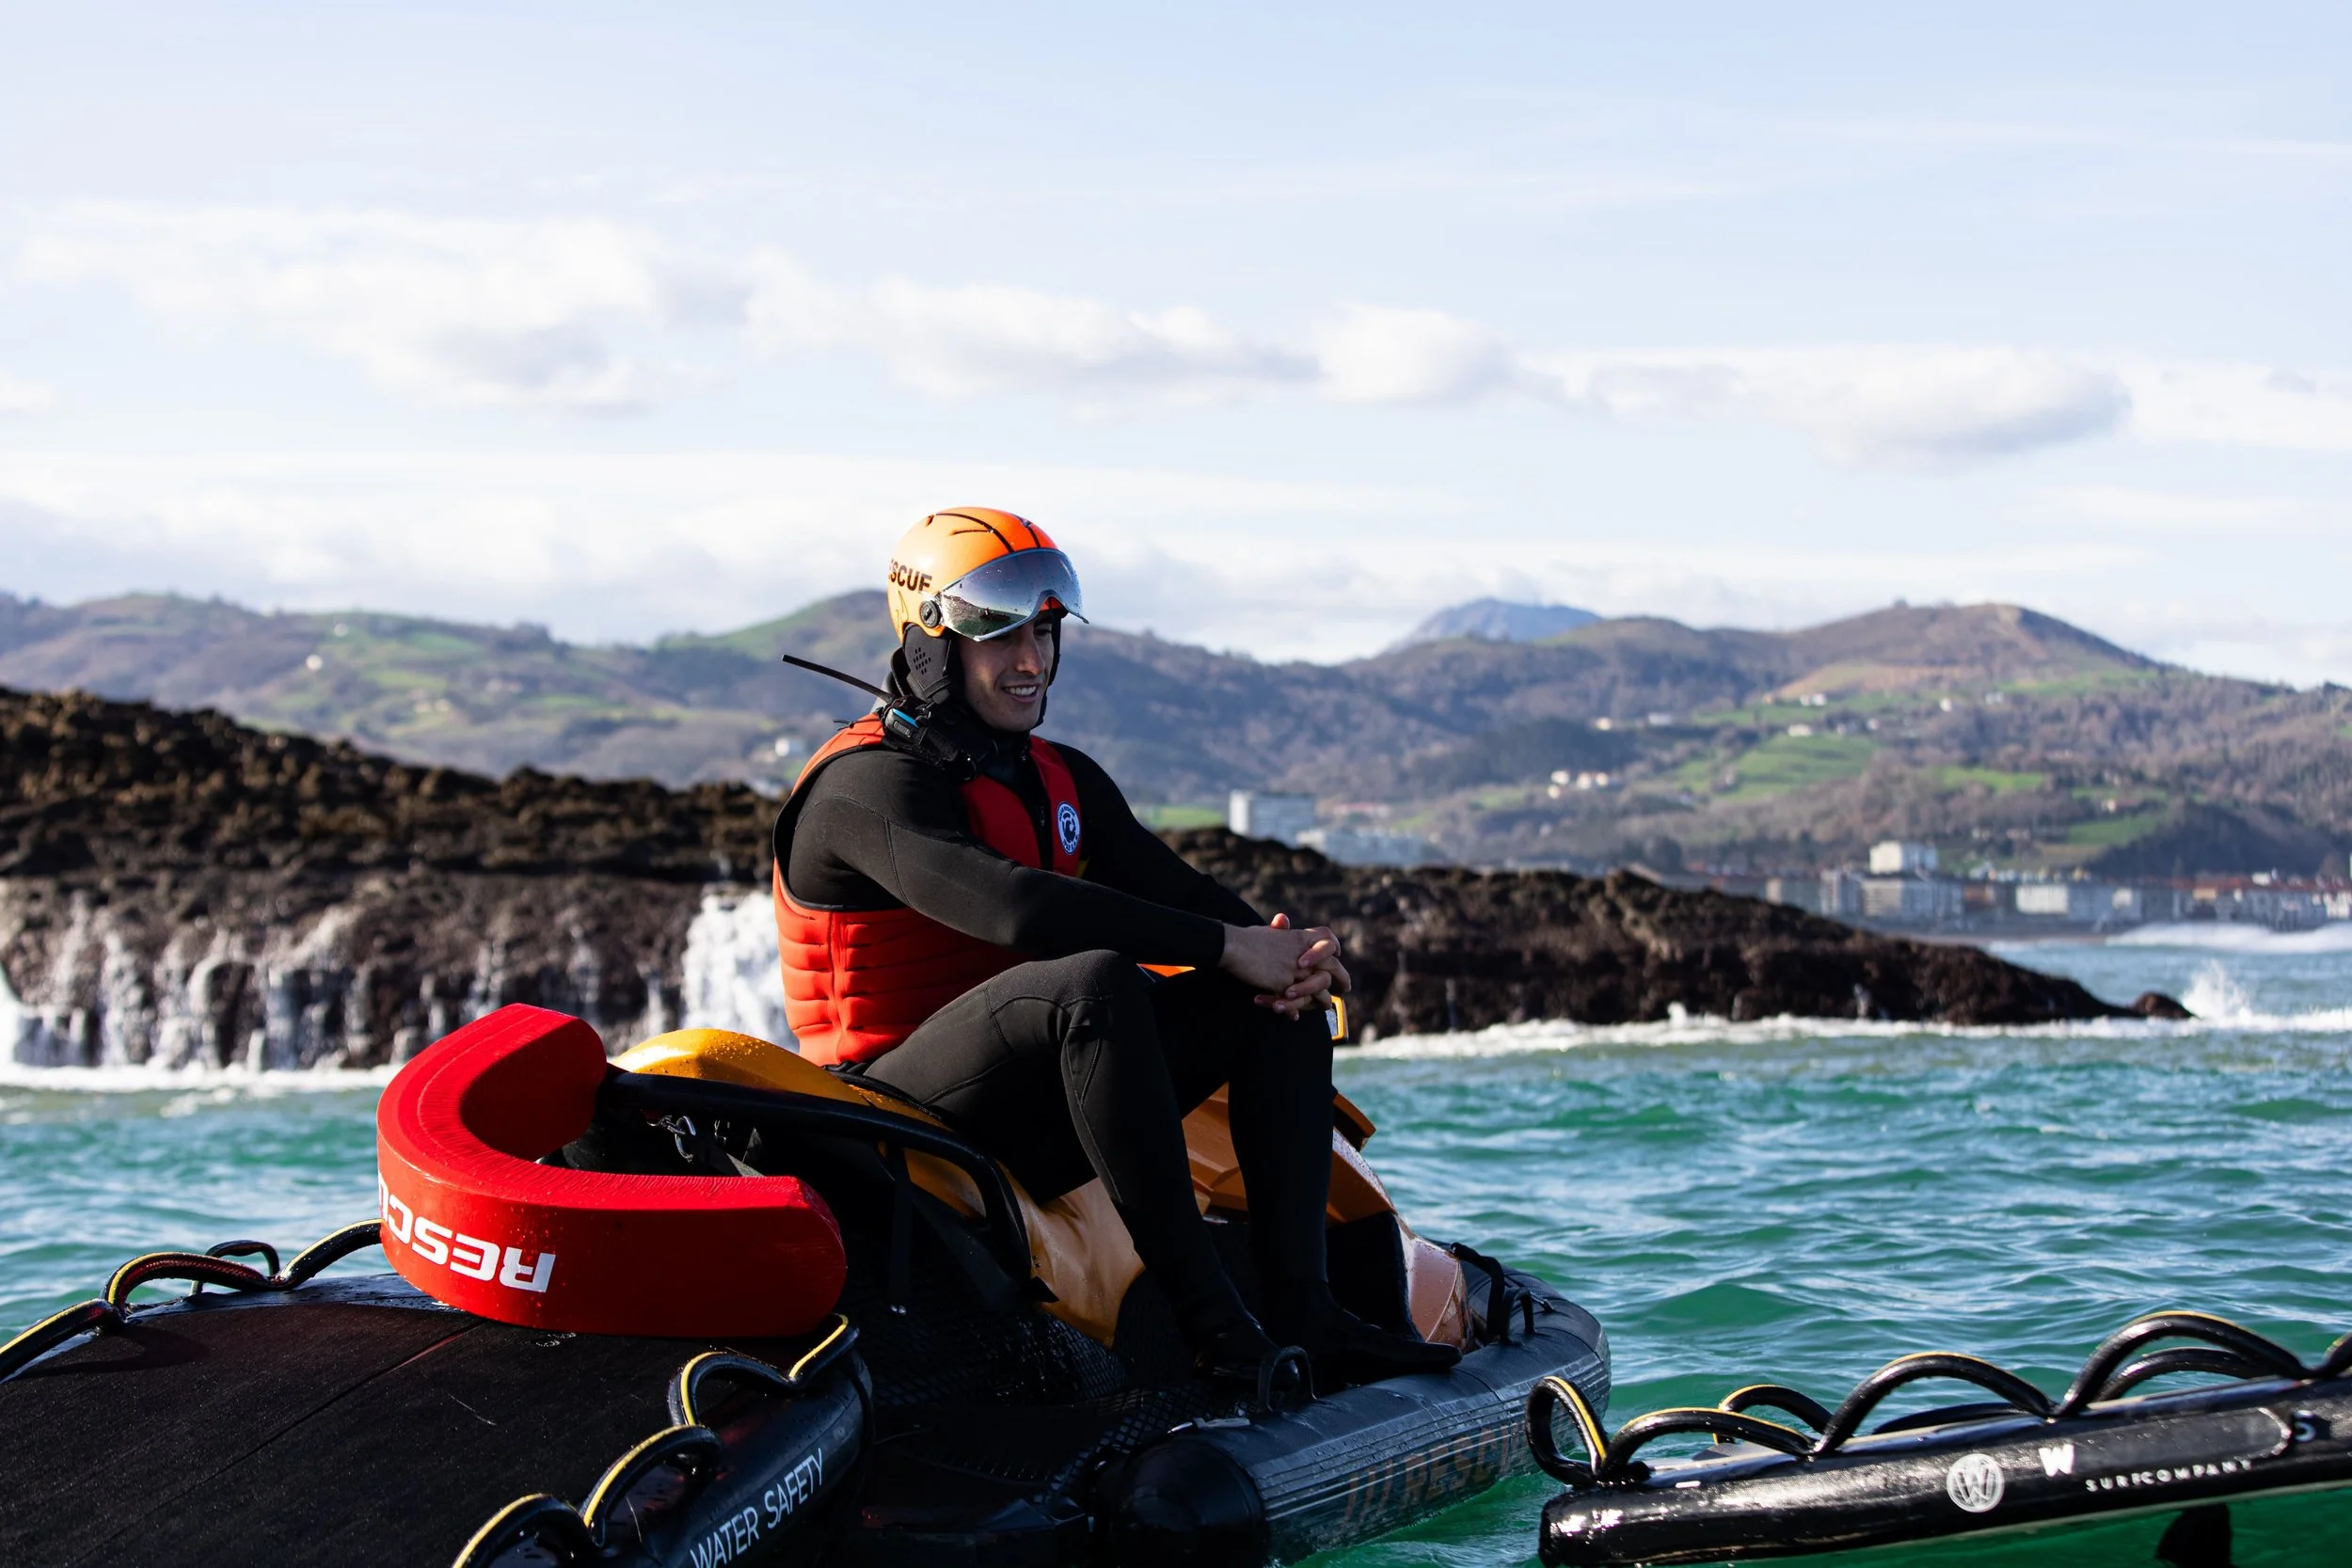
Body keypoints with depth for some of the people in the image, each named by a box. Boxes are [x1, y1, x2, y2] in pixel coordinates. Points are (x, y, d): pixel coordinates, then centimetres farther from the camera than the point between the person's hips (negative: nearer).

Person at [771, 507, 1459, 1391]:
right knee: (1097, 981, -35)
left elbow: (1172, 888, 6)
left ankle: (1301, 1311, -16)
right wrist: (1226, 946, -28)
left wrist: (1275, 952, -18)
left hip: (1031, 1117, 9)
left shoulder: (1062, 781, 16)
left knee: (1277, 1000, -3)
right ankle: (1210, 1325, -37)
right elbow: (1012, 908, -29)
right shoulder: (866, 785, -13)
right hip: (896, 1109, -9)